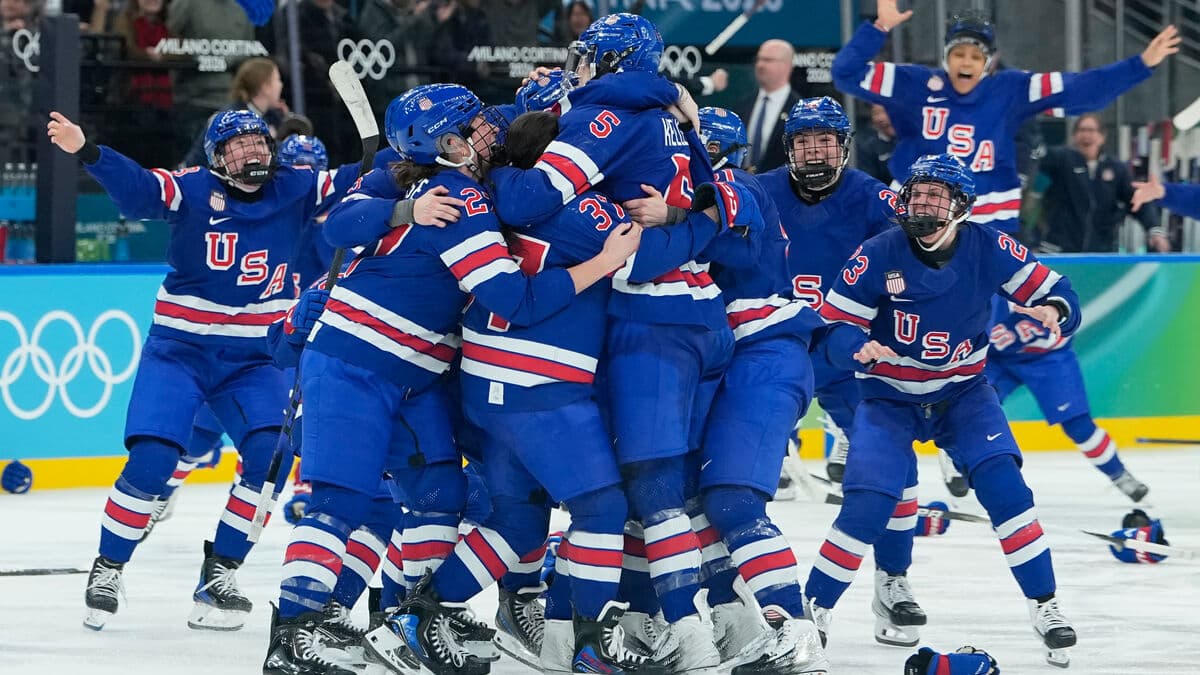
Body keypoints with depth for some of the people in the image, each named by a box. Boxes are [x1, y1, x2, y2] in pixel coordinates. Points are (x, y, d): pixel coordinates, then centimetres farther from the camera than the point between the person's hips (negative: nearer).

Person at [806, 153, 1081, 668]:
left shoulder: (990, 250, -14)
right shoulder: (878, 257, -18)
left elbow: (1055, 291, -9)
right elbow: (834, 327, -15)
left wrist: (1052, 310, -33)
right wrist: (860, 348, -37)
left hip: (962, 394, 1)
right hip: (888, 398, -1)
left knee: (1002, 483, -18)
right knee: (867, 505, -16)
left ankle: (1044, 606, -5)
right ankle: (812, 608, 0)